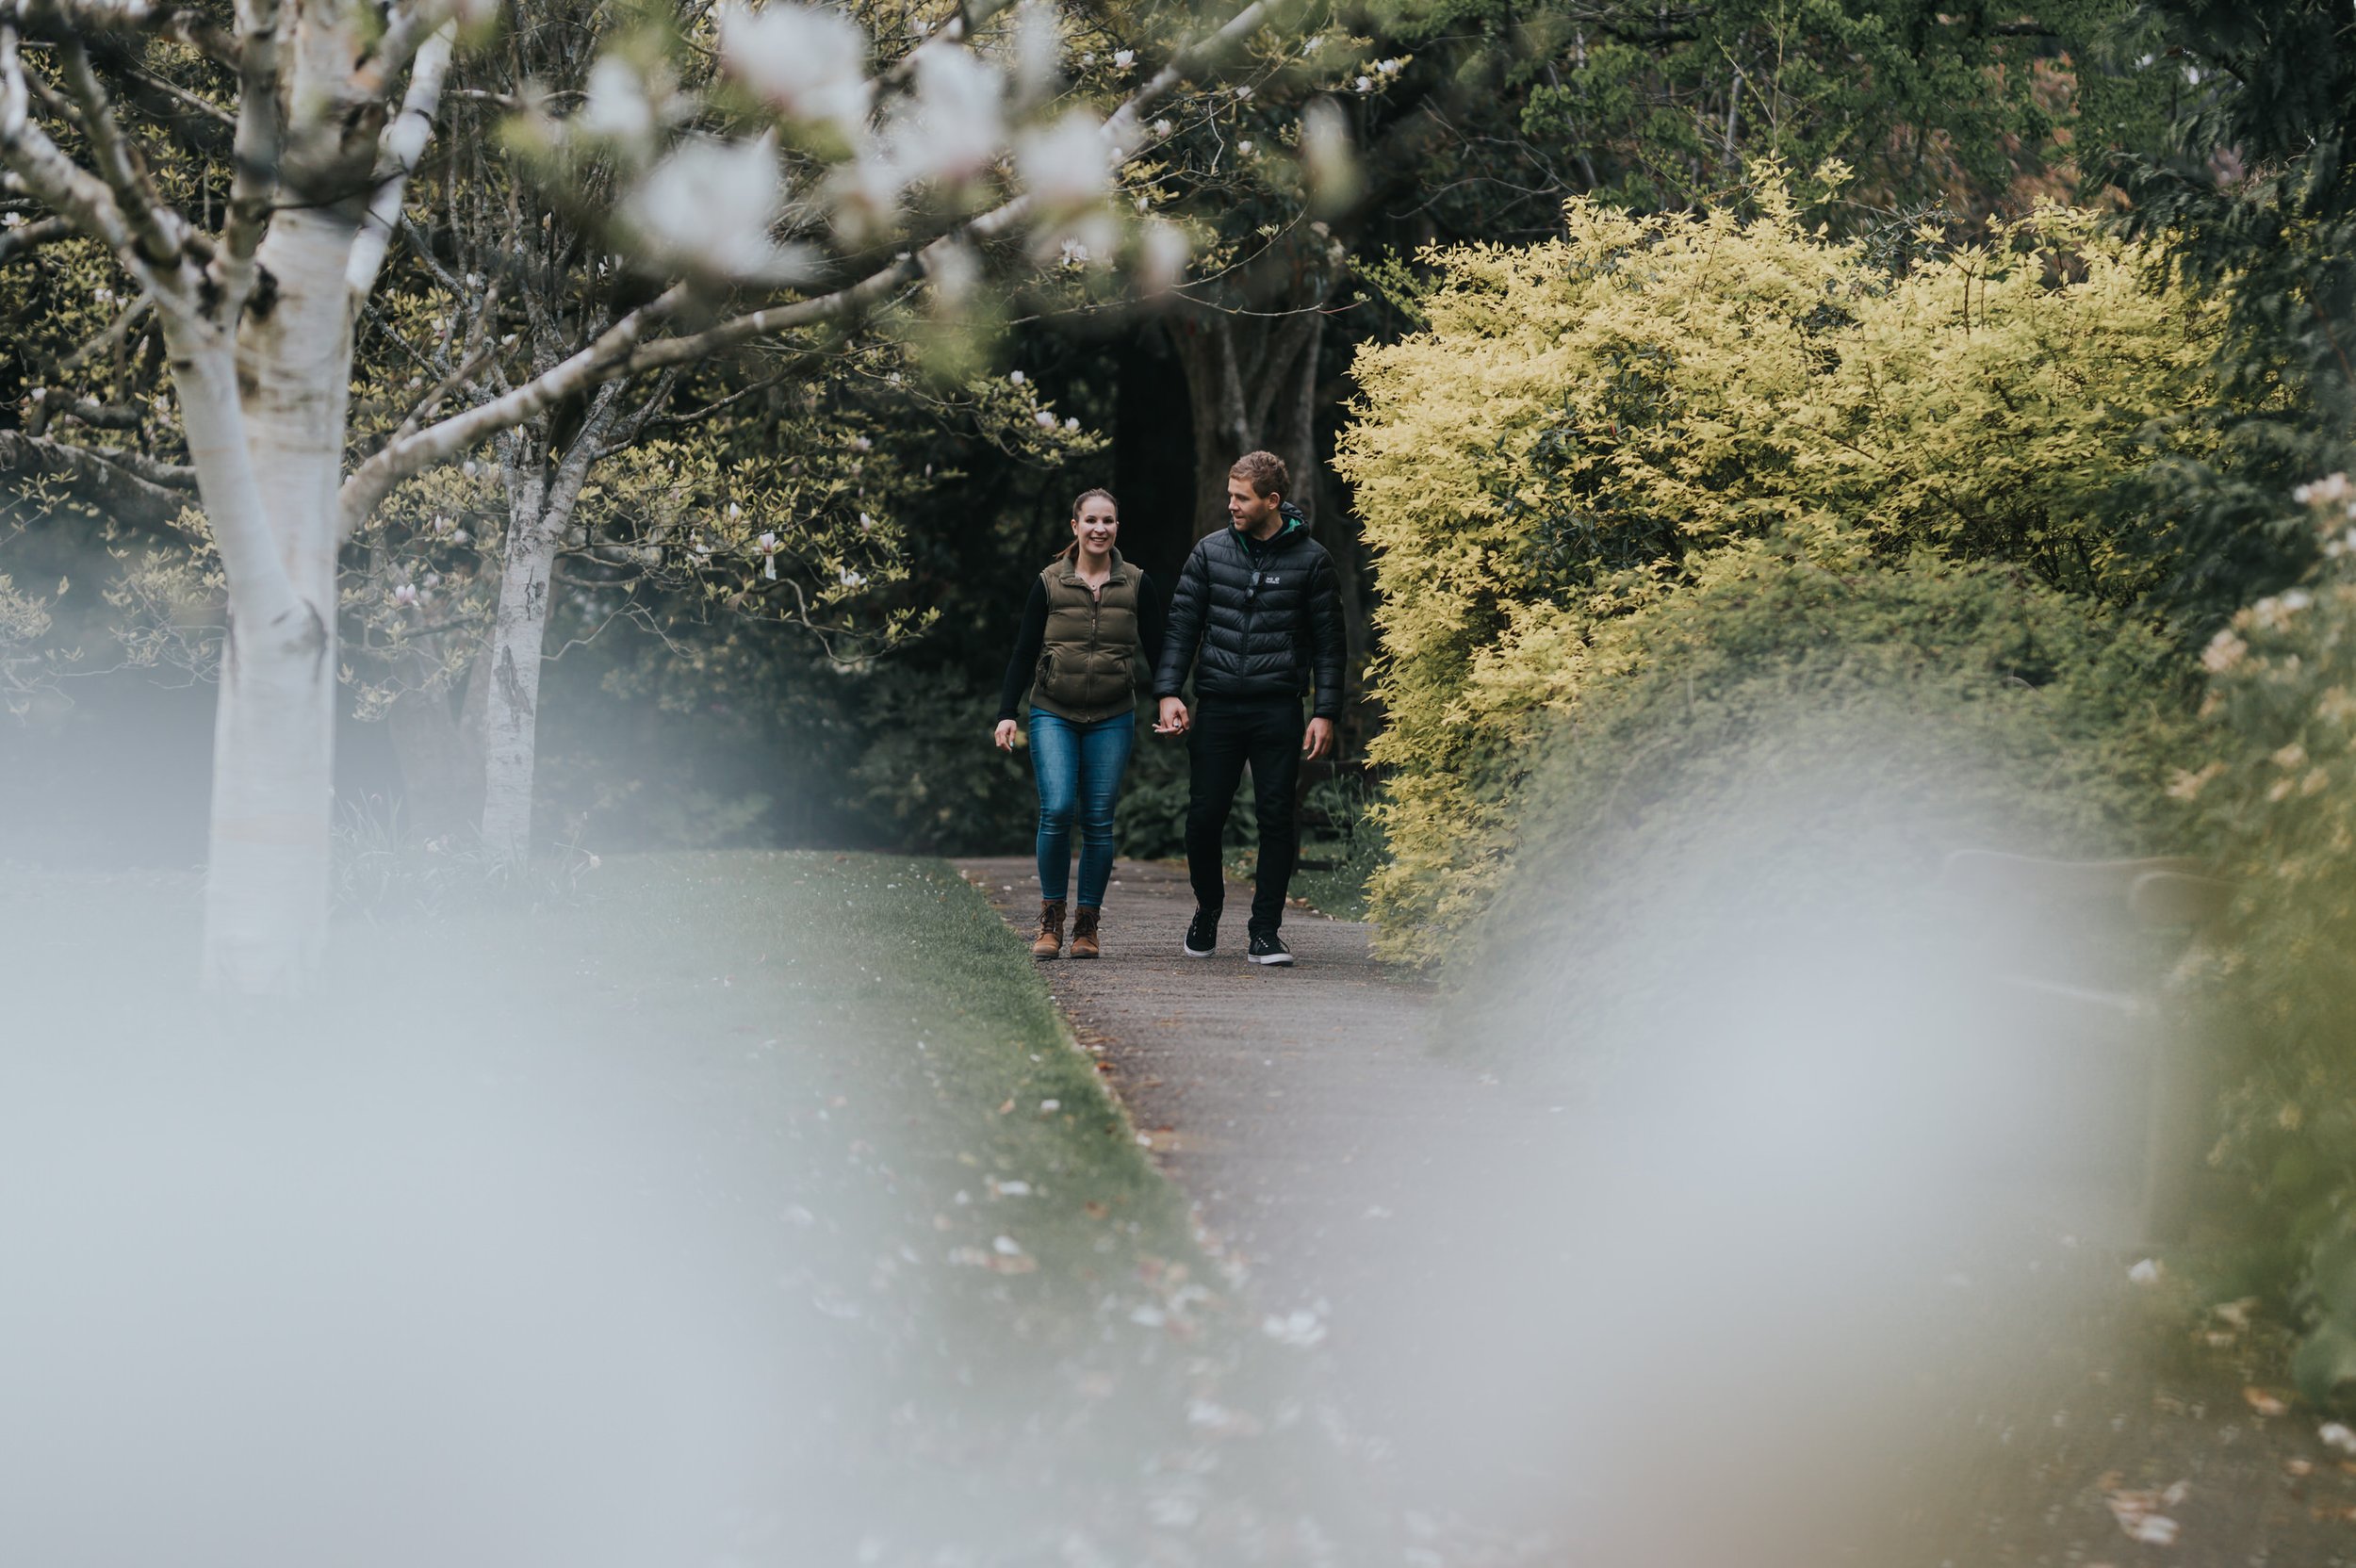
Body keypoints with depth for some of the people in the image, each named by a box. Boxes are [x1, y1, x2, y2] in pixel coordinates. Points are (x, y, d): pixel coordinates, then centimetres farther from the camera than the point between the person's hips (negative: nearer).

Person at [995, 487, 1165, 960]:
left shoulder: (1137, 585, 5)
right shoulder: (1048, 583, 3)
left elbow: (1155, 654, 9)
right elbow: (1023, 654, 6)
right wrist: (1007, 713, -2)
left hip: (1112, 720, 1)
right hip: (1053, 716, -1)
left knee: (1098, 821, -1)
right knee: (1057, 811, -15)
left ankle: (1087, 925, 9)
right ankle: (1051, 918, 0)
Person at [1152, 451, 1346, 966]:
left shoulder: (1310, 559, 2)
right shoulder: (1210, 551, 7)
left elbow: (1328, 641, 3)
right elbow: (1181, 625, 8)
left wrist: (1326, 713, -4)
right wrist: (1168, 691, -3)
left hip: (1277, 709, -2)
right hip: (1216, 706, 2)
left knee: (1277, 819, -2)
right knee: (1204, 817, 2)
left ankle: (1265, 931, 7)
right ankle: (1208, 910, 26)